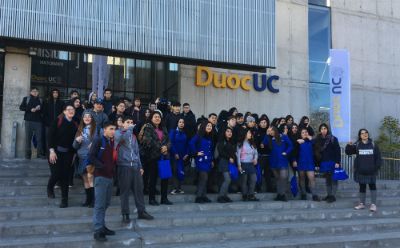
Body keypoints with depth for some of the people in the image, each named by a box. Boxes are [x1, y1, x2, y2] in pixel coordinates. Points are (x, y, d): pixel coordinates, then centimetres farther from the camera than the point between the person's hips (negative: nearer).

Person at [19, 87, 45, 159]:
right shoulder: (26, 98, 11)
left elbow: (43, 109, 16)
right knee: (28, 138, -1)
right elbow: (21, 107, 2)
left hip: (38, 121, 1)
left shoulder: (40, 100, 16)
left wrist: (39, 108, -6)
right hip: (29, 120, -1)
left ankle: (40, 153, -1)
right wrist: (30, 109, -11)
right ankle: (28, 154, 4)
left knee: (39, 138, -5)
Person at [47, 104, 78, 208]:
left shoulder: (75, 125, 7)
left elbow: (74, 140, 10)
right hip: (56, 152, -3)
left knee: (65, 177, 3)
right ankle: (50, 187, 29)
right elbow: (51, 136, -9)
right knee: (56, 174, -6)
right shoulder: (57, 121, -4)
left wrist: (73, 155, 7)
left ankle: (64, 200, 12)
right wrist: (52, 151, -15)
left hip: (68, 154, 3)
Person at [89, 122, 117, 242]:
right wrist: (102, 167, -17)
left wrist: (113, 167, 4)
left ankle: (102, 226, 23)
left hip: (110, 176, 7)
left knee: (106, 203, 13)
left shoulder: (112, 142, 14)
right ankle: (98, 230, -3)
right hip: (101, 176, -7)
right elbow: (91, 157, -14)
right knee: (100, 204, -7)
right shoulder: (98, 140, -7)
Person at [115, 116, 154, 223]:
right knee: (124, 190, -1)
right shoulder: (118, 132, 2)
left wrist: (140, 166, 16)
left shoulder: (133, 136, 19)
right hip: (124, 166, -5)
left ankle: (141, 211, 16)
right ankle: (125, 214, 8)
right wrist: (130, 129, -14)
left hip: (135, 166, 5)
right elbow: (122, 138, -24)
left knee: (139, 189, 7)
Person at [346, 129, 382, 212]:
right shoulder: (357, 145, 0)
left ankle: (373, 204, 6)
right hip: (360, 171, 1)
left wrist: (377, 166, -4)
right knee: (362, 186, 9)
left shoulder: (373, 144, 1)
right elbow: (348, 152, -6)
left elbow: (378, 157, 3)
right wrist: (349, 146, -25)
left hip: (371, 171, 0)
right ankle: (362, 203, 17)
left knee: (372, 185, 1)